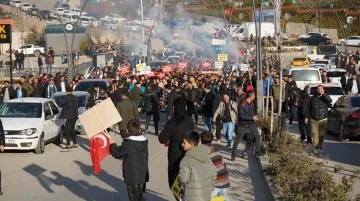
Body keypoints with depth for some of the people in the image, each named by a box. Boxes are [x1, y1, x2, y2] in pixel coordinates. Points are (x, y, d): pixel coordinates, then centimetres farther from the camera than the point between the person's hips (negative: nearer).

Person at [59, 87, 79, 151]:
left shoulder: (66, 97, -12)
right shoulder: (75, 98, 12)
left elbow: (60, 104, -16)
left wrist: (61, 101, 6)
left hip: (70, 116, -9)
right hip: (74, 115, 9)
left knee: (66, 130, -9)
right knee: (72, 130, 18)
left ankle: (68, 146, -16)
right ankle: (75, 144, 23)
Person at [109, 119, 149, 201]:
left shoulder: (128, 143, -18)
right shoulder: (144, 141, 2)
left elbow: (117, 154, -12)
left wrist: (113, 144, 4)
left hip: (132, 176, -6)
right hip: (143, 174, 6)